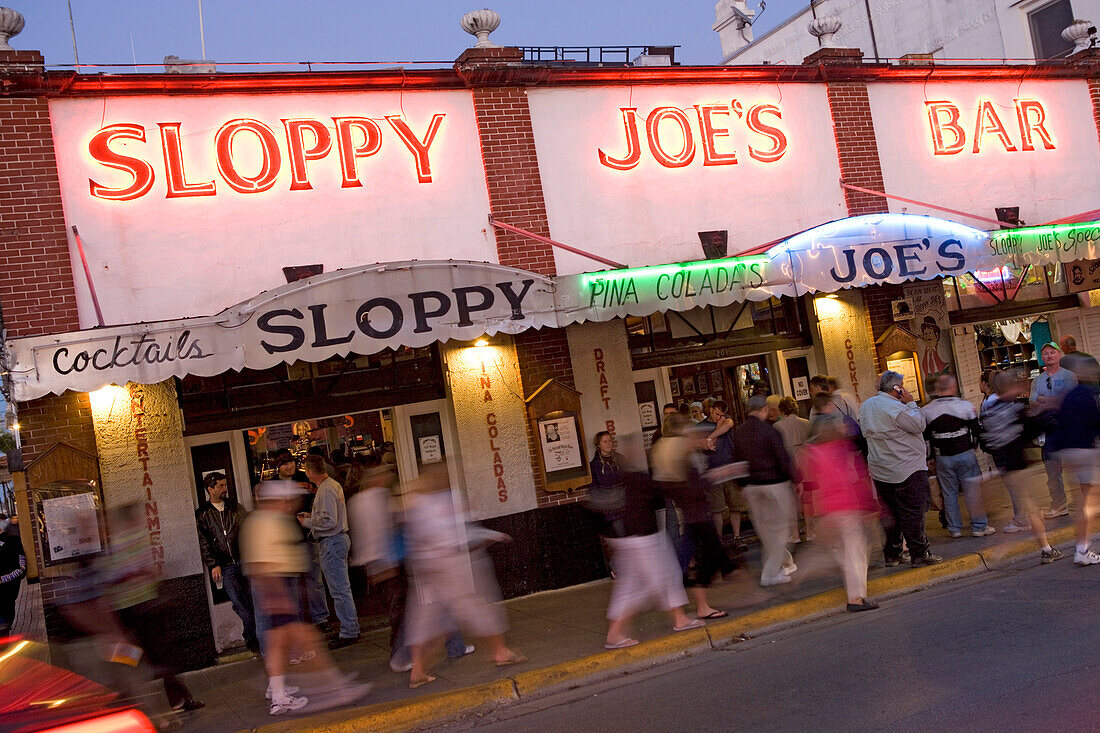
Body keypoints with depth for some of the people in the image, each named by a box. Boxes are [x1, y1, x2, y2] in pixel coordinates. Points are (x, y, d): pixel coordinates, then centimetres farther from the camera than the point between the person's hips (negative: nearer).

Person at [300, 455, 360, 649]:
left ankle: (348, 633, -2)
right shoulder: (333, 484, 14)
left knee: (339, 590, -6)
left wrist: (307, 523, -10)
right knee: (342, 588, 14)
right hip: (340, 539, 10)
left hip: (331, 543, -10)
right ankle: (352, 629, 20)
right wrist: (312, 516, 16)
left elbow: (329, 521, -22)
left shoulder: (326, 490, -17)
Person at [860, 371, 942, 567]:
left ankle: (891, 555, 17)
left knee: (890, 513, 13)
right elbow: (919, 425, -16)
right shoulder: (894, 407, -19)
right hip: (905, 470, -8)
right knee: (913, 512, -1)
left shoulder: (866, 406, 9)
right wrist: (911, 403, -6)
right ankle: (919, 554, 3)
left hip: (879, 470, 8)